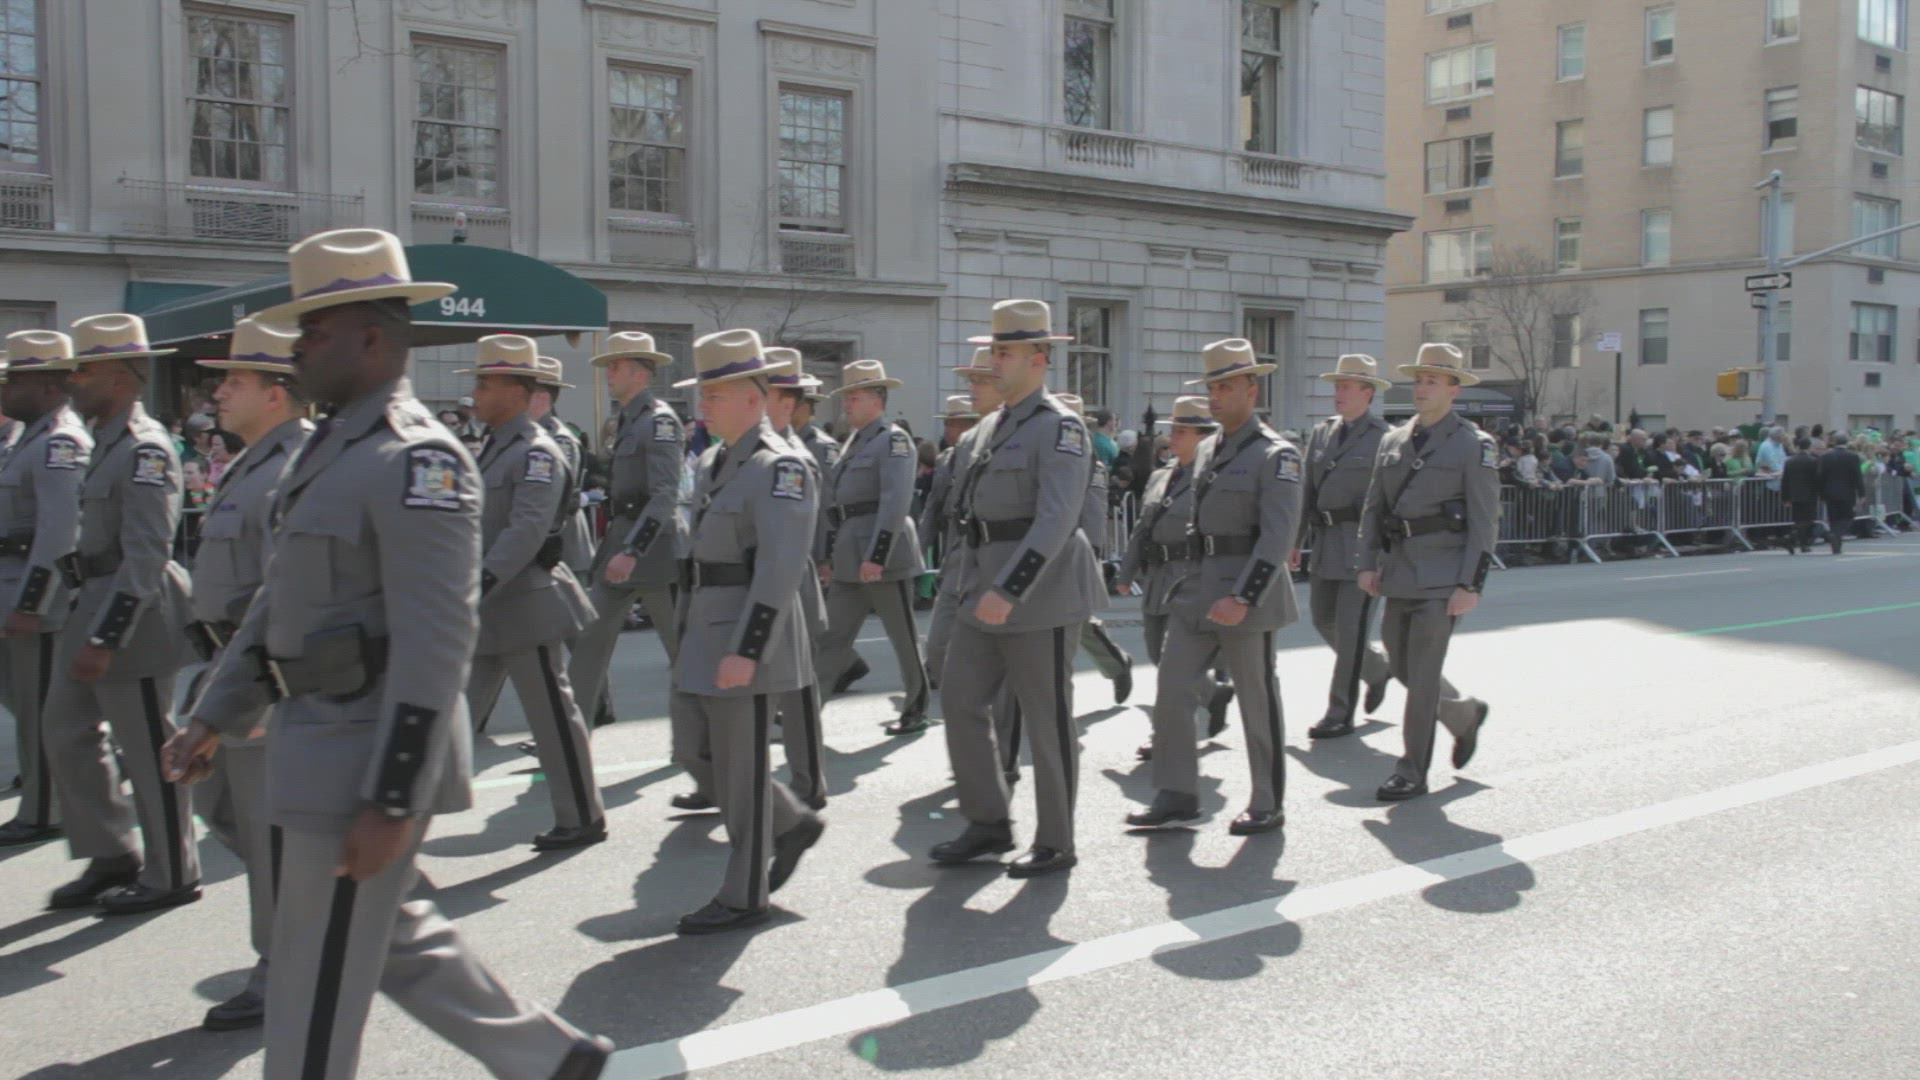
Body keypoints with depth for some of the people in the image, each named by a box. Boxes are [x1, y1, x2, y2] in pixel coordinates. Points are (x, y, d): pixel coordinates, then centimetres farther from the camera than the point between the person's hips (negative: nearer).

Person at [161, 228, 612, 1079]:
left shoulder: (417, 459, -18)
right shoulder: (330, 449, 13)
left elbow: (437, 643, -23)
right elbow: (280, 600, 19)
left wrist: (390, 800, -24)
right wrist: (214, 717, 17)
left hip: (368, 752, -10)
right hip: (321, 740, 10)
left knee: (319, 984, 3)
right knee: (394, 936, 20)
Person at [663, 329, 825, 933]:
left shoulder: (779, 466, -16)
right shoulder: (713, 461, 13)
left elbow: (781, 568, -22)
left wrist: (746, 651, -26)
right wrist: (692, 631, 19)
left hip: (749, 632, -9)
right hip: (707, 628, 9)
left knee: (740, 768, 1)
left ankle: (745, 897, 15)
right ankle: (793, 824, 31)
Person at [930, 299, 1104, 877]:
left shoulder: (1060, 427, -13)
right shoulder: (991, 427, 14)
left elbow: (1056, 519, -23)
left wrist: (1009, 590, -30)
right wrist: (976, 585, 19)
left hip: (1041, 591, -8)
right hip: (988, 586, 8)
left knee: (1047, 719, 2)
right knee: (960, 699, 6)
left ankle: (1056, 843, 15)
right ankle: (989, 823, 20)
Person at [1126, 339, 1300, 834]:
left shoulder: (1276, 455, -10)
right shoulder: (1207, 450, 13)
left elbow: (1279, 535, -18)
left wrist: (1244, 598, -26)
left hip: (1249, 590, -7)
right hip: (1198, 587, 7)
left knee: (1257, 701, 4)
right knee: (1170, 690, 2)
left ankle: (1268, 806, 17)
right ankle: (1177, 796, 12)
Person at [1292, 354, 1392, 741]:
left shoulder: (1384, 438, -6)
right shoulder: (1321, 433, 12)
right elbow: (1308, 491, 16)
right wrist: (1297, 540, 13)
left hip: (1362, 544, -7)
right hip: (1326, 541, 7)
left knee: (1351, 628, -4)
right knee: (1324, 620, 13)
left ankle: (1340, 715, 4)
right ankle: (1376, 669, 38)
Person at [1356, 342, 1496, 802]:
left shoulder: (1474, 445, -4)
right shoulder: (1392, 441, 12)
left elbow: (1485, 522, -7)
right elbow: (1373, 508, 15)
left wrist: (1470, 585, -13)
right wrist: (1368, 562, 5)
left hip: (1442, 578, -6)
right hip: (1398, 573, 6)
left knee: (1421, 675, -5)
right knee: (1401, 666, 12)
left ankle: (1413, 772, 6)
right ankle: (1465, 715, 38)